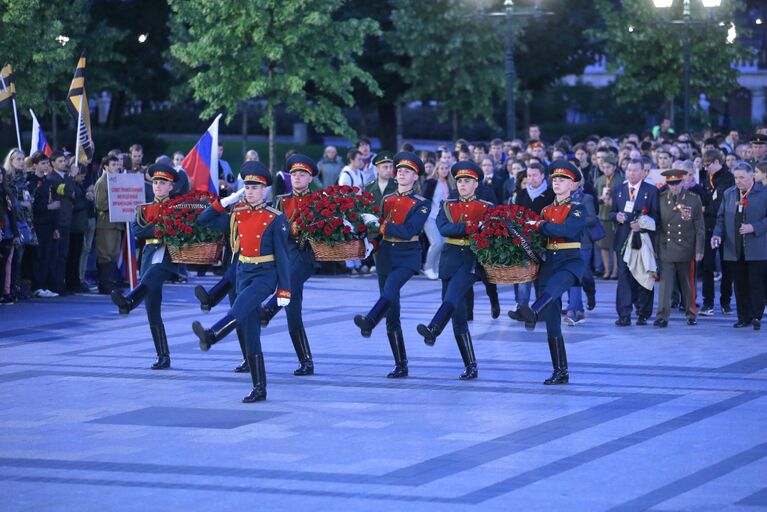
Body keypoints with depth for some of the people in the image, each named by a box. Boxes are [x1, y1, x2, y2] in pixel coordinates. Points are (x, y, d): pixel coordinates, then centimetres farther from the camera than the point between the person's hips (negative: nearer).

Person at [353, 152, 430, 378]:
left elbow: (408, 232, -15)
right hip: (385, 257, 5)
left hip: (407, 258, -5)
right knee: (392, 316, 4)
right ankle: (401, 366, 10)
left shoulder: (422, 204, -2)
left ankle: (368, 323, -61)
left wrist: (381, 226, -19)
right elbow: (375, 227, 14)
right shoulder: (385, 200, 13)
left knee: (390, 291, -35)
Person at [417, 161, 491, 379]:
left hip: (473, 259, -4)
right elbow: (443, 228, -7)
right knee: (458, 313, 1)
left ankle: (433, 330, -51)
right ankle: (470, 367, 5)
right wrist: (469, 227, -20)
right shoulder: (447, 206, 12)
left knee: (452, 296, -31)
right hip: (451, 259, 4)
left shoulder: (486, 208, 7)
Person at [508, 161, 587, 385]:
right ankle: (560, 372, 6)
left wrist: (538, 225, -16)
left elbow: (567, 229, -20)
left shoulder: (578, 209, 0)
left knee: (554, 285, -41)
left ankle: (531, 314, -71)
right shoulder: (545, 210, 18)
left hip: (570, 260, -6)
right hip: (548, 262, 6)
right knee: (552, 324, 1)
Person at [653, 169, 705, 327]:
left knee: (687, 284, 10)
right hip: (666, 249, 0)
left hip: (686, 250, 0)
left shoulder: (694, 200, -2)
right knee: (665, 283, -7)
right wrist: (655, 247, 4)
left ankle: (691, 314, 24)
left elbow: (700, 228, 0)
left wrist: (699, 250, -4)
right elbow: (656, 225, 7)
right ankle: (662, 317, -9)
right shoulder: (661, 199, 2)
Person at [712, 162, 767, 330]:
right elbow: (721, 217, 15)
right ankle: (744, 317, 13)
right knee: (740, 284, 7)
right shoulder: (729, 194, 13)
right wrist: (718, 234, -1)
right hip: (735, 249, 4)